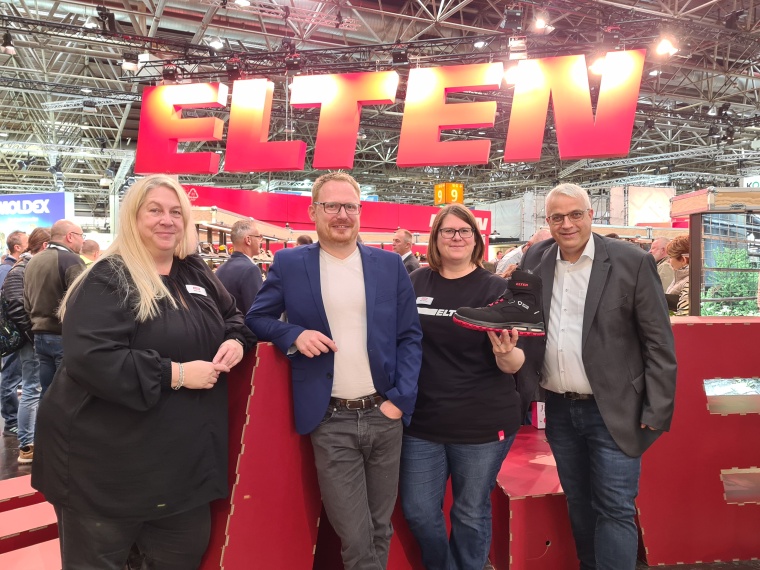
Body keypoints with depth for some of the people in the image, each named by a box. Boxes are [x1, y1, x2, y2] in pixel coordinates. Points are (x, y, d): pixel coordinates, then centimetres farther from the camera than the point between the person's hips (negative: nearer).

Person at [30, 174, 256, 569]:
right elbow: (89, 358, -27)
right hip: (108, 463, -6)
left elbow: (232, 316, 21)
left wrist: (235, 340, -3)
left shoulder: (196, 274, 7)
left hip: (184, 457, 7)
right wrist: (175, 374, -25)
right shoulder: (107, 279, -15)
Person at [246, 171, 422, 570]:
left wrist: (400, 399, -5)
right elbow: (256, 318, 7)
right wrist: (293, 336, -13)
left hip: (384, 415, 2)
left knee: (380, 530, 17)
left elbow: (410, 336, 5)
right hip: (331, 423, -2)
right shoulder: (288, 264, 1)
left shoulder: (390, 264, 4)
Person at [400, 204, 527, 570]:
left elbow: (513, 365, -7)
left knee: (471, 513, 13)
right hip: (423, 420, 2)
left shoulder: (495, 289, -6)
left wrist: (506, 352, -29)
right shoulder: (416, 282, -1)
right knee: (418, 511, 11)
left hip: (483, 421, -2)